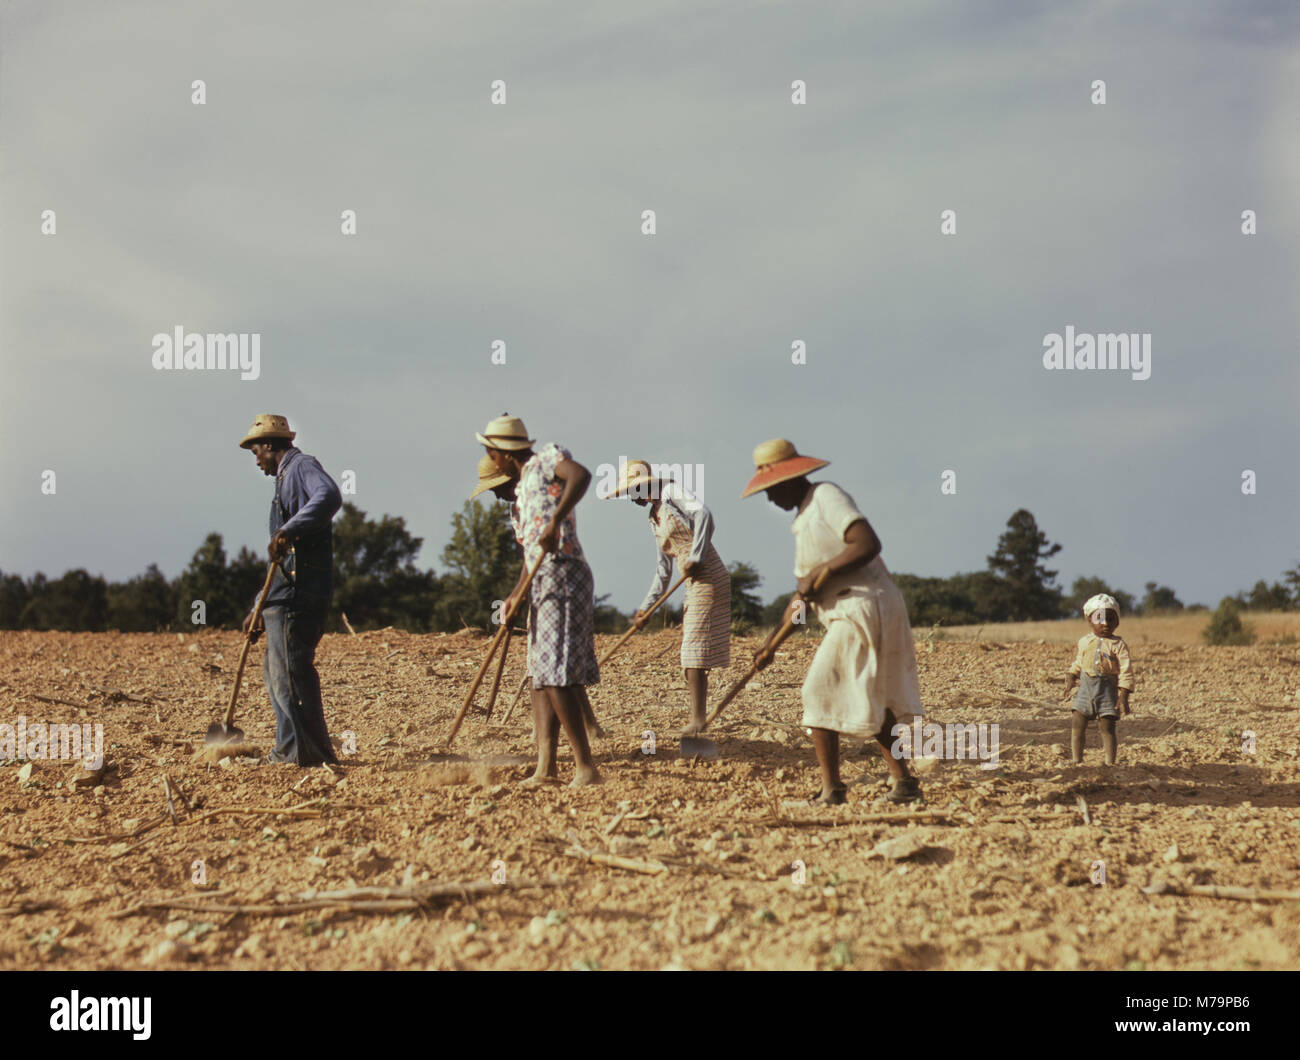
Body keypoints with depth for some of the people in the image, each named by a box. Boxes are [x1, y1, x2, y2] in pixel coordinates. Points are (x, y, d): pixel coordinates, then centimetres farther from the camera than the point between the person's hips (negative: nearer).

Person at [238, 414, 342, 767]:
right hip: (286, 592, 11)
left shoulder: (302, 466, -4)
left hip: (298, 593, -11)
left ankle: (312, 754, -6)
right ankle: (289, 752, 22)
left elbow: (329, 497, -29)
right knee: (275, 671, 16)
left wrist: (288, 530, -38)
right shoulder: (286, 478, 26)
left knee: (290, 672, -10)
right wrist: (260, 609, 27)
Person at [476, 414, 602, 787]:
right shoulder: (522, 488, 24)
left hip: (563, 577, -10)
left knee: (557, 676, -14)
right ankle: (545, 768, 6)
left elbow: (581, 475, -24)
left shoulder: (547, 459, -2)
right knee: (541, 674, 7)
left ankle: (586, 768, -14)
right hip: (543, 586, 10)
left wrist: (555, 520, -33)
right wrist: (517, 593, 13)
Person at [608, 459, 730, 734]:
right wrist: (646, 608, 19)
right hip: (694, 586, 9)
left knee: (694, 650, -10)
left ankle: (697, 719, -10)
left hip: (708, 578, -9)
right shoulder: (654, 521, 20)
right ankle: (698, 717, 11)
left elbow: (703, 514, -23)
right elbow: (663, 571, 22)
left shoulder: (672, 493, -5)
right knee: (694, 650, 8)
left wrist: (696, 557, -26)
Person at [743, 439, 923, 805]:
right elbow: (802, 596, 23)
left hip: (863, 607, -10)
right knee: (874, 703, 17)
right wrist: (771, 643, 19)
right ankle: (903, 782, 22)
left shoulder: (827, 496, -8)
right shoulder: (803, 520, 21)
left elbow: (869, 543, -21)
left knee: (820, 695, -7)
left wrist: (820, 572, -17)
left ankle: (831, 788, -4)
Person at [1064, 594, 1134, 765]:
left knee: (1107, 727, -2)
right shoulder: (1084, 641, 10)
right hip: (1086, 688, 4)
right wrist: (1071, 677, 9)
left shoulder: (1118, 644, -4)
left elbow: (1125, 672, -7)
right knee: (1077, 725, 0)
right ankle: (1077, 761, 9)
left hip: (1108, 691, -4)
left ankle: (1110, 763, 5)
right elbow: (1078, 663, 25)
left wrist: (1123, 696, -13)